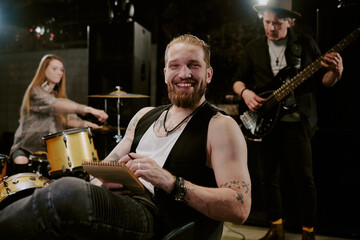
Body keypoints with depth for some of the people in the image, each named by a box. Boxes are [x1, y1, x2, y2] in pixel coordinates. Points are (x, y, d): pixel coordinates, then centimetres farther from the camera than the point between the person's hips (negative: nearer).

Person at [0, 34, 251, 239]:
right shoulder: (146, 115, 20)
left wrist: (169, 181, -21)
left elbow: (240, 208, -11)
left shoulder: (221, 126, -1)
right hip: (117, 202, 6)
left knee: (68, 192, -30)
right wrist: (102, 179, -4)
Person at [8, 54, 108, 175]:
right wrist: (88, 109, -38)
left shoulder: (58, 95, 16)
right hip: (28, 144, -6)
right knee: (21, 161, -35)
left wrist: (85, 124, -22)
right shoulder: (35, 92, -7)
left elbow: (68, 119, 1)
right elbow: (55, 105, -27)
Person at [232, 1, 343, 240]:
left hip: (296, 123, -2)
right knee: (270, 178, 10)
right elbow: (238, 80, 13)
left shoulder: (306, 44, 2)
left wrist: (336, 72, -17)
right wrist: (245, 92, -8)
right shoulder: (254, 48, 9)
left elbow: (323, 80, 4)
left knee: (304, 180, -1)